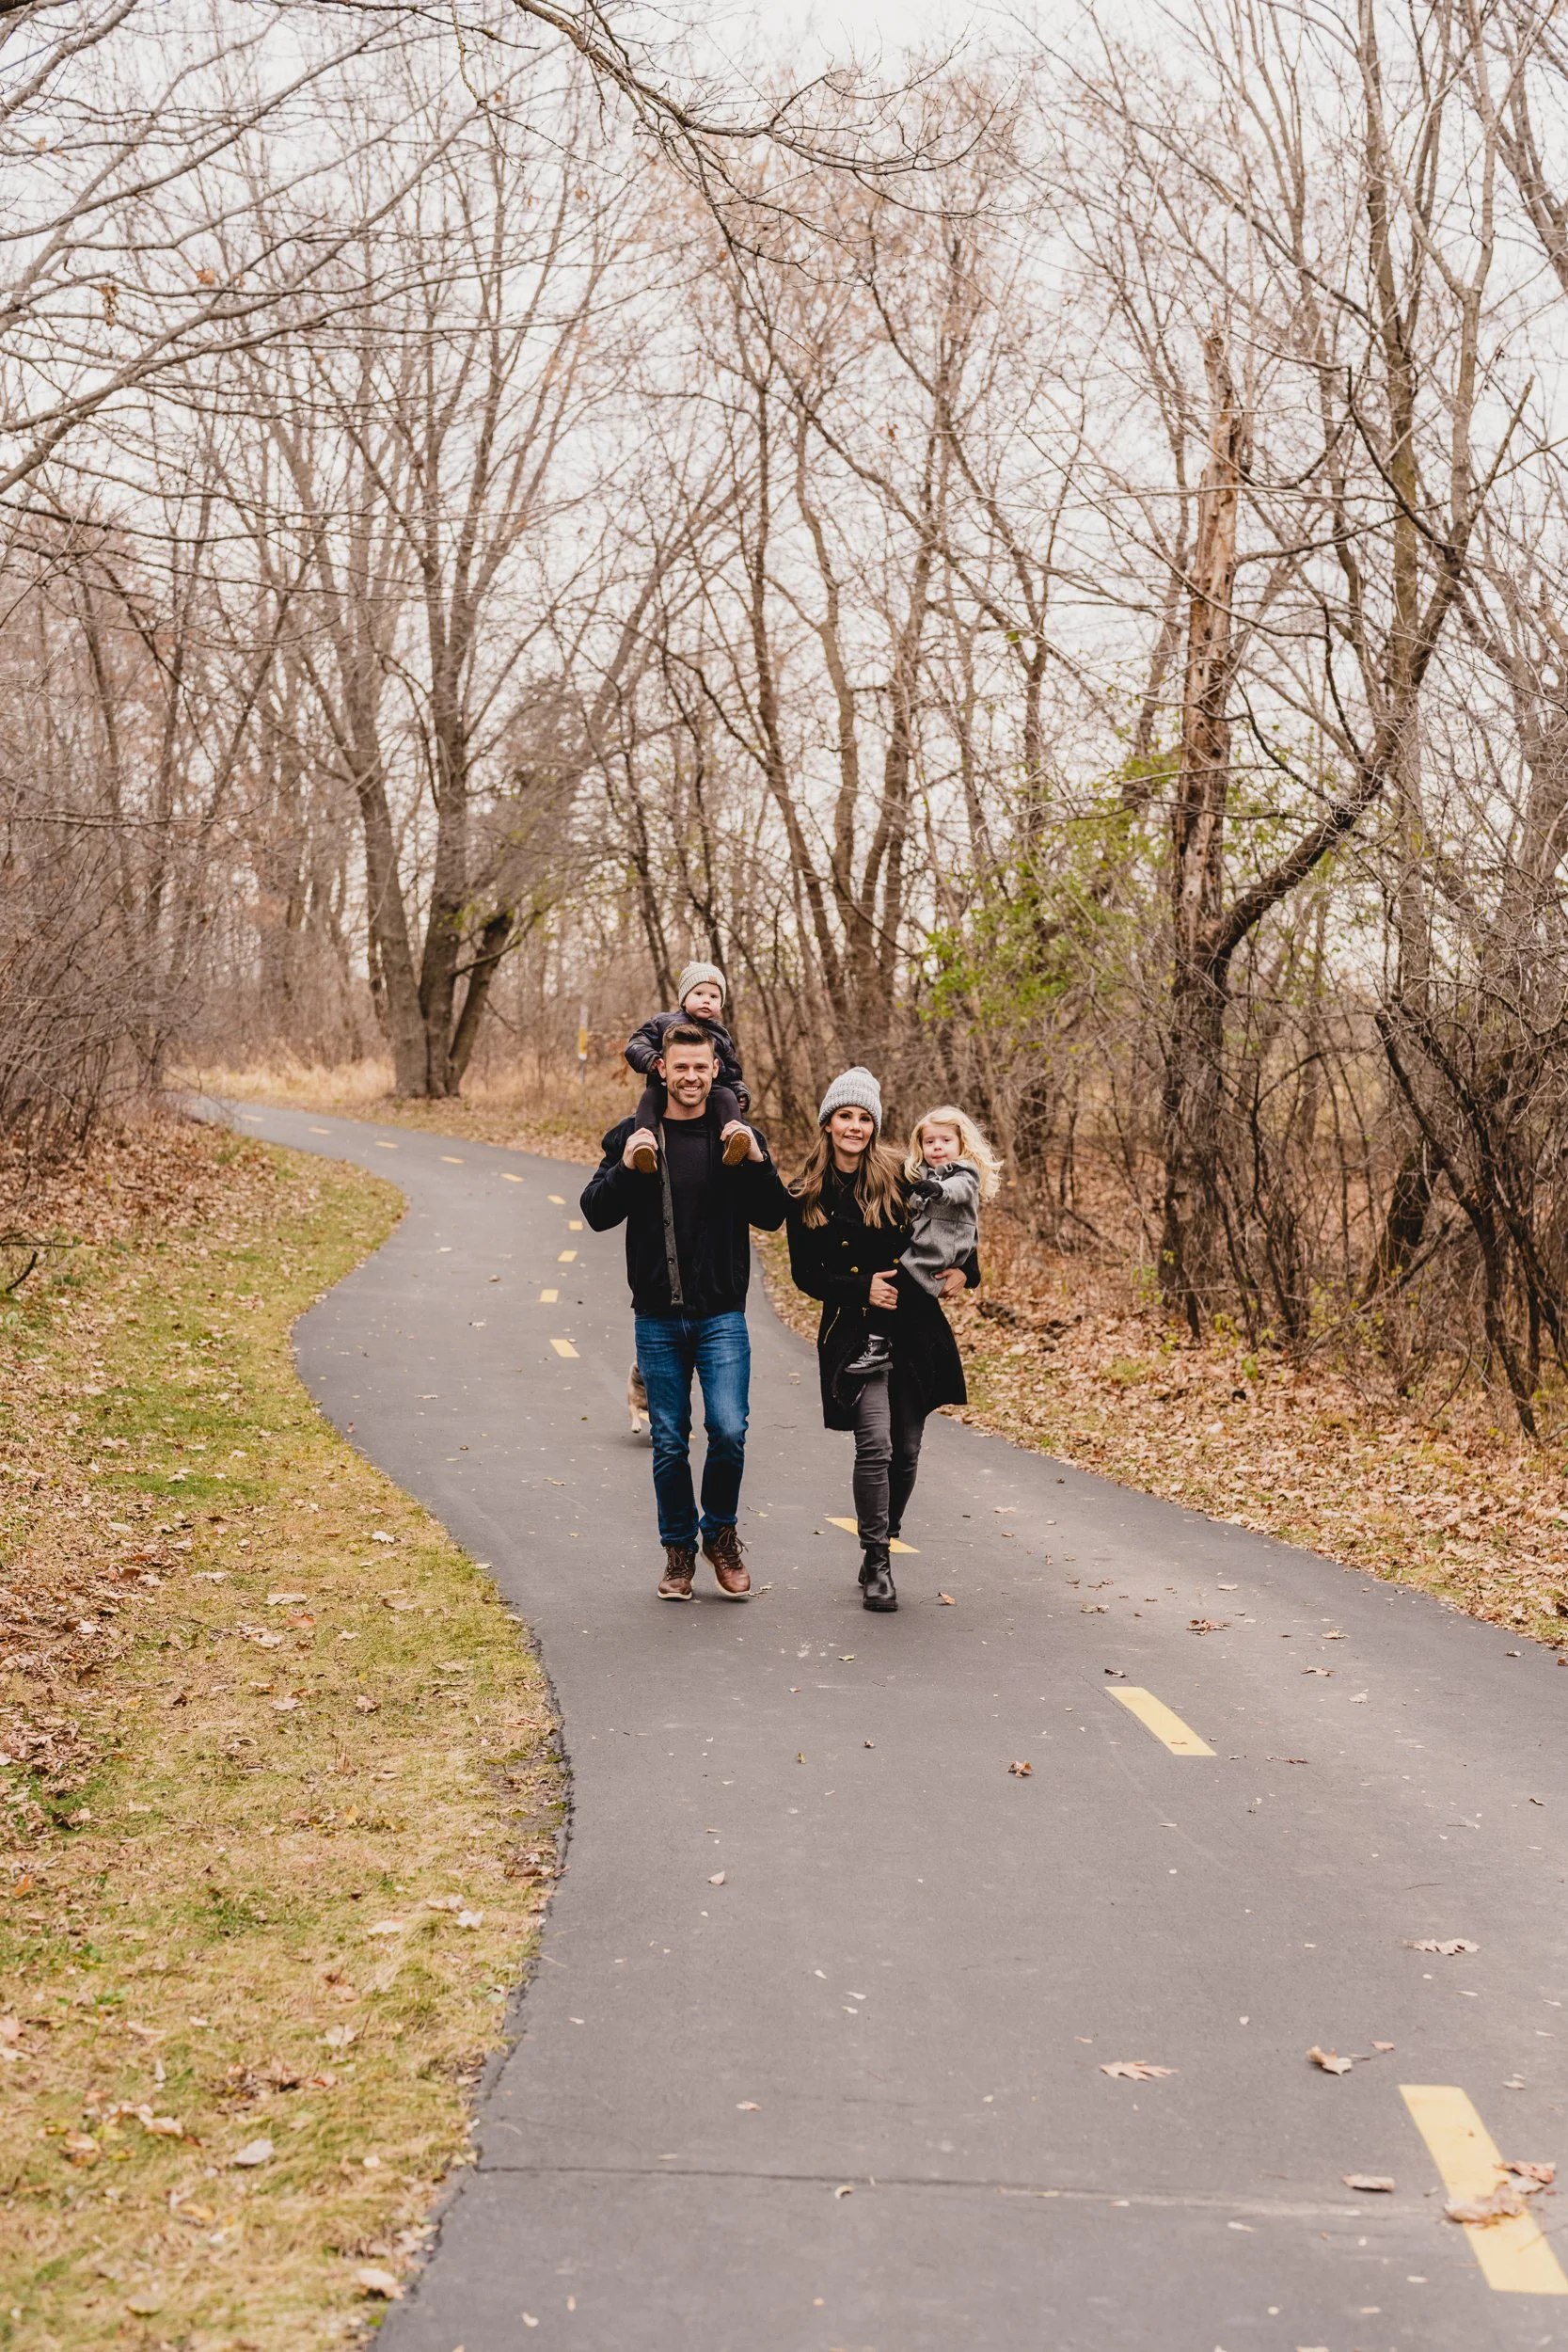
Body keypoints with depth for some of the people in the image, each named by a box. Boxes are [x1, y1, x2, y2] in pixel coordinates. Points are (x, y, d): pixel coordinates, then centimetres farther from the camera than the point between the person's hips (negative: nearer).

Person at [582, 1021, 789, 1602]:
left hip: (722, 1315, 0)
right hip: (658, 1319, 1)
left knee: (729, 1431, -10)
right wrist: (626, 1168, -18)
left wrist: (757, 1163, -16)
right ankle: (679, 1549, 22)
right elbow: (596, 1214, -2)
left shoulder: (738, 1136, 3)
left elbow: (773, 1217, 0)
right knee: (669, 1442, 5)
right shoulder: (632, 1136, 2)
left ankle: (721, 1533, 14)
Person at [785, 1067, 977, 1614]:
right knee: (875, 1445, -15)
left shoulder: (898, 1176, 0)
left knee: (906, 1450, 6)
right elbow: (805, 1274, 3)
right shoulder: (807, 1197, -1)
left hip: (915, 1329, 2)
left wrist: (965, 1268, -2)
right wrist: (861, 1289, -10)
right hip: (854, 1331, -2)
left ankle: (881, 1546, 25)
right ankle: (876, 1565, -7)